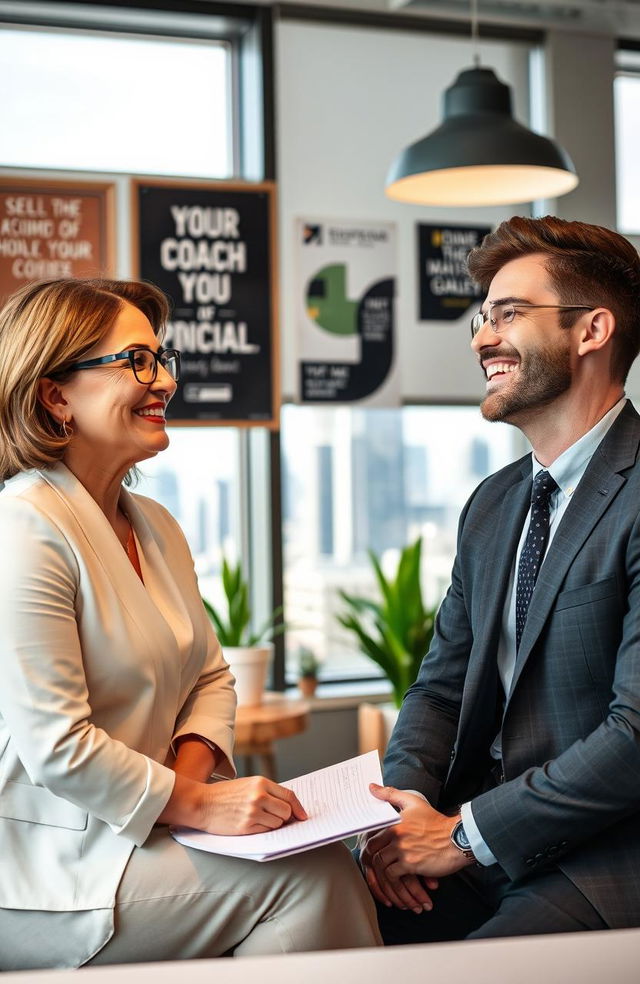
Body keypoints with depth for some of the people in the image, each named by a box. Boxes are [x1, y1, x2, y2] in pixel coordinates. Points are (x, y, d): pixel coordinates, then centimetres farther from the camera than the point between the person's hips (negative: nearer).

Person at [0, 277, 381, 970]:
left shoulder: (154, 525, 12)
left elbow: (210, 674, 15)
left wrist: (188, 771, -4)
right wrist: (198, 804, -17)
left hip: (140, 827, 8)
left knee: (330, 855, -13)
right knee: (312, 875, -18)